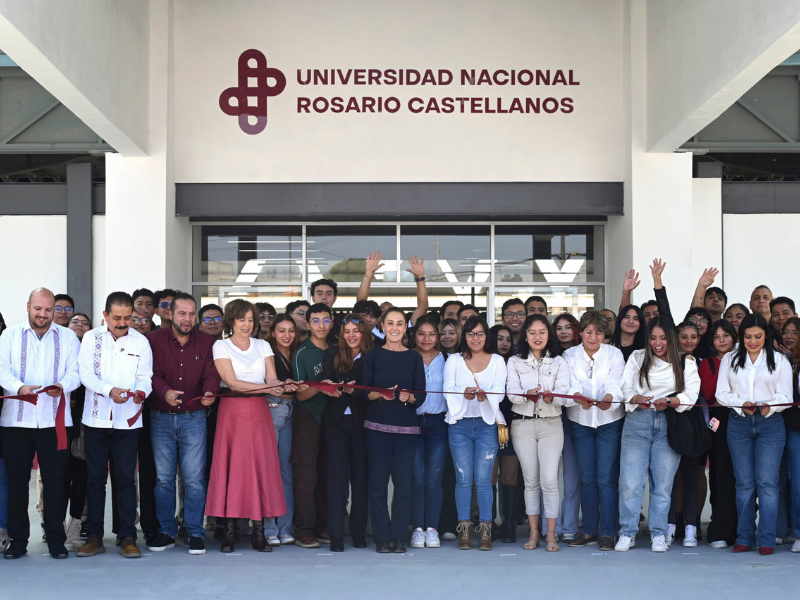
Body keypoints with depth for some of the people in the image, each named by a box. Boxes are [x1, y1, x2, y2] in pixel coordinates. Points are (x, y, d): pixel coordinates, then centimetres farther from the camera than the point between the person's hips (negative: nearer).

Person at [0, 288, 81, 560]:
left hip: (54, 420, 0)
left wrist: (62, 386, -19)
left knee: (55, 480, 0)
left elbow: (75, 371, 3)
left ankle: (55, 539, 8)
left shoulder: (68, 337, 12)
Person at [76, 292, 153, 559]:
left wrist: (142, 391, -22)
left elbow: (145, 376, 2)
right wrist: (109, 390, -22)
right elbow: (85, 373, -4)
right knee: (96, 477, 6)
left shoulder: (141, 342, 6)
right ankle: (94, 537, 13)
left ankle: (127, 538, 6)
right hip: (96, 417, 0)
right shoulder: (91, 338, 4)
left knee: (126, 478, 0)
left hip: (128, 419, 0)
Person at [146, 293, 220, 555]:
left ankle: (195, 533, 5)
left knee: (194, 478, -3)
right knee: (163, 477, 5)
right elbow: (152, 374, -7)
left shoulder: (206, 342, 5)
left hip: (194, 418, 0)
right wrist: (165, 392, -28)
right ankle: (166, 532, 16)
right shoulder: (154, 340, 1)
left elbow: (211, 374, -2)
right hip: (161, 418, 0)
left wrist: (210, 392, -25)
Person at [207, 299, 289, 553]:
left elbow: (272, 378, 4)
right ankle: (229, 532, 0)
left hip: (259, 412, 3)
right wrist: (266, 387, -19)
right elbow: (232, 382, -9)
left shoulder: (263, 346, 14)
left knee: (262, 467, -2)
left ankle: (259, 532, 0)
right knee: (231, 467, -5)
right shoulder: (221, 346, 2)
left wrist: (282, 386, -19)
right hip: (232, 412, -3)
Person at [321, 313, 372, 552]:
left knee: (360, 476, 3)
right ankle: (336, 535, -4)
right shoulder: (332, 354, 7)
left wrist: (354, 390, -24)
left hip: (361, 422, -1)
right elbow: (326, 382, -2)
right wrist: (331, 388, -25)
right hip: (337, 421, 1)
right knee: (337, 475, -4)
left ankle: (359, 533, 12)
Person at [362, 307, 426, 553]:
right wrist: (381, 394, -16)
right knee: (378, 482, -2)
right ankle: (382, 537, 6)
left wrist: (409, 397, -16)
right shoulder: (373, 356, 7)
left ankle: (399, 537, 6)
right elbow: (364, 392, 3)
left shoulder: (414, 358, 10)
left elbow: (421, 395, 5)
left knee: (403, 483, -3)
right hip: (377, 426, -1)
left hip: (407, 427, 1)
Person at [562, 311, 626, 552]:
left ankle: (607, 532, 0)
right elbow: (569, 384, -11)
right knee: (586, 478, 5)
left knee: (607, 478, -6)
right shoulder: (570, 355, 4)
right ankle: (589, 531, 14)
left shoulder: (614, 354, 1)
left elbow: (616, 384, -13)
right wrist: (578, 397, -33)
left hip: (609, 421, -2)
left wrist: (609, 398, -35)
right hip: (580, 422, 2)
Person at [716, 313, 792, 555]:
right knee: (744, 483, 3)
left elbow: (785, 396, 2)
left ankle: (767, 540, -5)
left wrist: (769, 407, -18)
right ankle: (744, 537, 9)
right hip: (738, 424, 2)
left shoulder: (780, 360, 7)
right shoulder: (730, 360, 11)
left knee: (767, 482, -7)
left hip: (770, 424, -2)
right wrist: (742, 405, -12)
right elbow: (722, 394, 6)